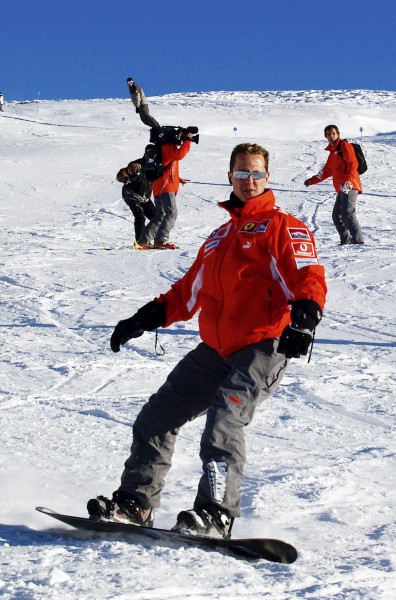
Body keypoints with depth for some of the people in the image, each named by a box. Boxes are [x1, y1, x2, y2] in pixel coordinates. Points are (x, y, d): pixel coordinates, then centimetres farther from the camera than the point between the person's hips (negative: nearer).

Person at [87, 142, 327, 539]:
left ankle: (216, 514, -26)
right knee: (157, 415, 4)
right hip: (215, 350, 8)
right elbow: (188, 293, 27)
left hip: (263, 348, -7)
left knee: (224, 419, -27)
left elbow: (310, 278, -11)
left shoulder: (282, 226, 2)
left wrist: (304, 319, -30)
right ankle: (135, 503, 11)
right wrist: (144, 320, 18)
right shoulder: (219, 238, 24)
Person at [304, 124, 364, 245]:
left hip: (349, 186, -10)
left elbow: (353, 164, -12)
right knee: (337, 216, 9)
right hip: (342, 189, 10)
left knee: (347, 213, -21)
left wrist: (349, 179, -26)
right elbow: (327, 171, 35)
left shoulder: (344, 145, 1)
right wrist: (312, 180, 35)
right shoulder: (333, 151, 26)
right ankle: (346, 241, 10)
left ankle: (358, 240, -29)